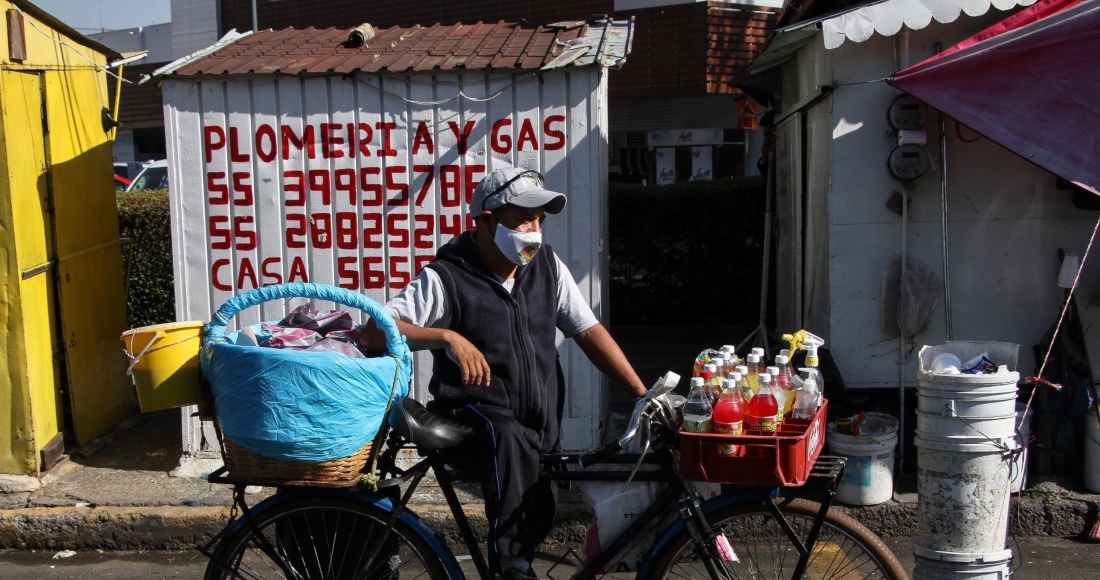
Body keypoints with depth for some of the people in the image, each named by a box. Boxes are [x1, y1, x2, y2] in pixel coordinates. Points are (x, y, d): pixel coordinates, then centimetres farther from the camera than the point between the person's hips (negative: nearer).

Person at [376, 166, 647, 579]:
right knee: (507, 436, -36)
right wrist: (447, 336, -33)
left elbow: (589, 332, 5)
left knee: (540, 514, 0)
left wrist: (645, 396, -2)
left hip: (542, 426, 6)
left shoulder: (548, 266, 3)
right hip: (475, 416, -5)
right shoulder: (446, 279, -11)